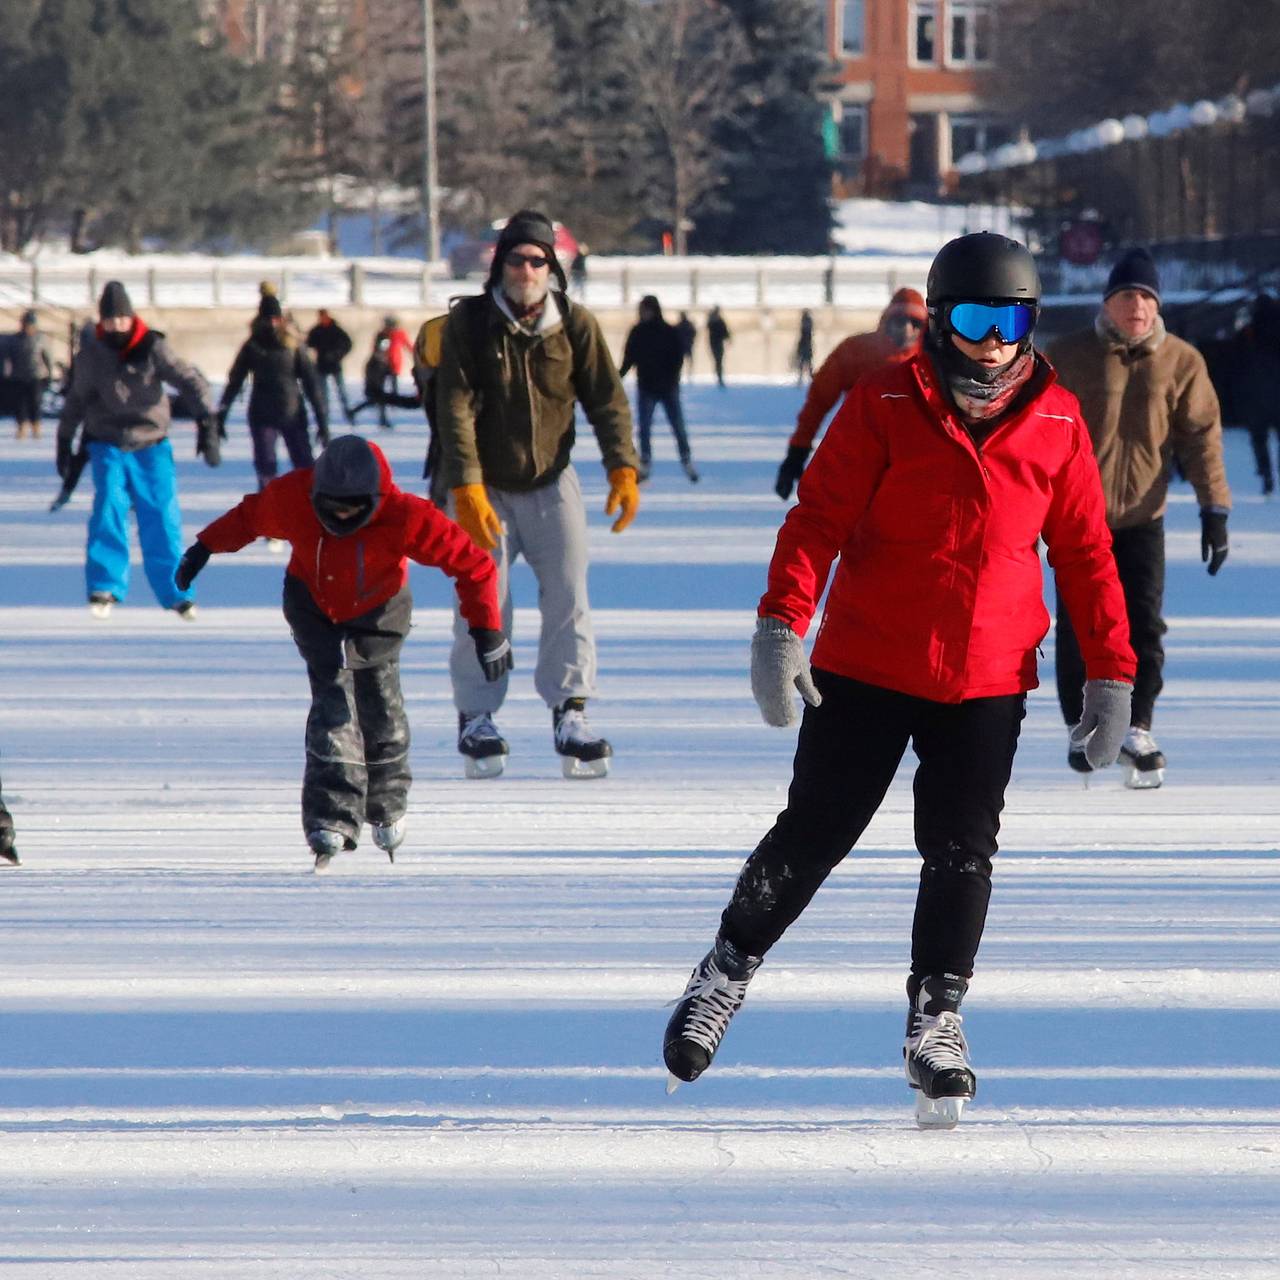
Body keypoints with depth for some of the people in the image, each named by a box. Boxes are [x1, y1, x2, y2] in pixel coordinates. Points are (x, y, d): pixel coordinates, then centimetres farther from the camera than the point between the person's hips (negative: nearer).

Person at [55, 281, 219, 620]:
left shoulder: (152, 347, -9)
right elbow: (76, 398, 13)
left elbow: (189, 380, -15)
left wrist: (207, 422, -27)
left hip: (152, 446, -1)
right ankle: (105, 586, -6)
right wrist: (64, 441, 20)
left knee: (162, 517, -2)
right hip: (109, 448, 1)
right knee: (108, 510, -15)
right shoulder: (90, 353, -1)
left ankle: (174, 592, 9)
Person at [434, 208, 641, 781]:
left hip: (552, 484, 2)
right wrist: (466, 488, -22)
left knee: (568, 598, -7)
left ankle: (570, 713, 0)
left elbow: (606, 400, -2)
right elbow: (455, 408, -14)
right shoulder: (469, 322, -9)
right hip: (486, 489, -1)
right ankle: (476, 718, 8)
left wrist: (622, 468, -15)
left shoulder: (575, 324, -4)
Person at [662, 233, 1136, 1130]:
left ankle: (936, 1020, 10)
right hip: (867, 667, -2)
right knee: (815, 833, 2)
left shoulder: (1057, 423, 1)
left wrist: (1112, 674, 5)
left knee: (962, 852, -1)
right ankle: (728, 971, 21)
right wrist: (781, 626, -22)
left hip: (989, 681, 2)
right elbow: (819, 518, -9)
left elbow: (1086, 551, 8)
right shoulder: (886, 406, -7)